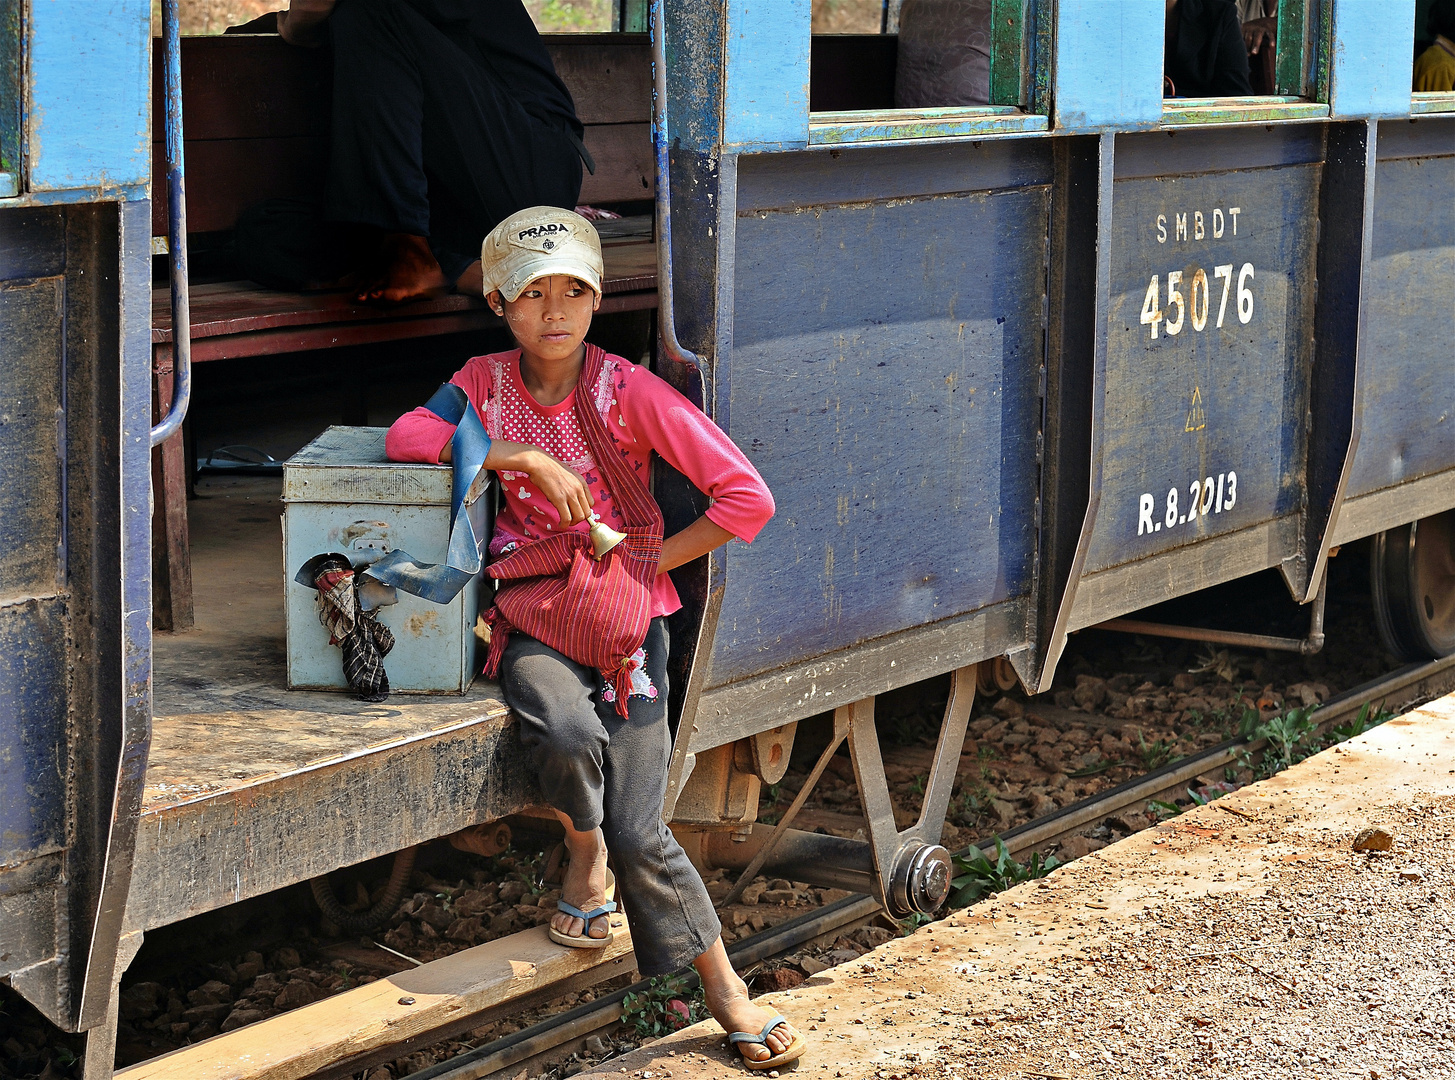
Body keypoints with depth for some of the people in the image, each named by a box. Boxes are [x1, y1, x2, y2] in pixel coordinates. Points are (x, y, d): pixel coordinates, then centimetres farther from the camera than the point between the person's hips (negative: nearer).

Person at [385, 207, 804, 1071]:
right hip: (532, 615, 2)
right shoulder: (487, 383, 5)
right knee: (568, 734, -34)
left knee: (639, 833, -12)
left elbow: (748, 498, -10)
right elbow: (405, 437, -13)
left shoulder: (629, 392, -6)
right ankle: (584, 856, -1)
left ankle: (727, 992, 6)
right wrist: (524, 457, -18)